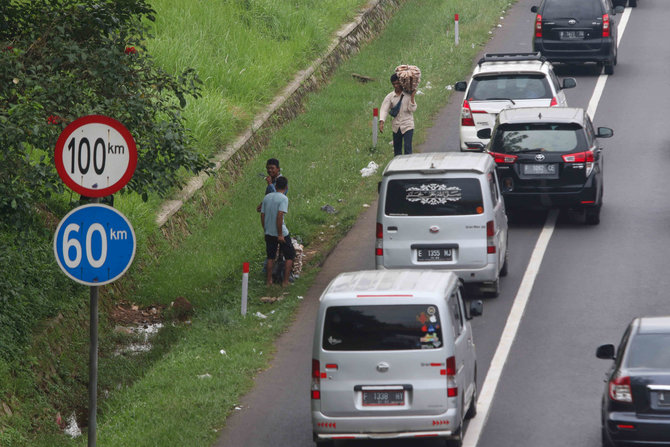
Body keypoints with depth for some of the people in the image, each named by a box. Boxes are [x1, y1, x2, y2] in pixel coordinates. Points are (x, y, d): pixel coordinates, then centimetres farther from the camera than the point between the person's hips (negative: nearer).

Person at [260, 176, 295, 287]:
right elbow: (279, 216, -20)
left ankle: (269, 281, 18)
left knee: (271, 257, 17)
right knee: (289, 256, 8)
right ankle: (285, 281, 6)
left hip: (269, 233, 6)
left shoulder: (267, 198, 7)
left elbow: (262, 216, 8)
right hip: (281, 232, -6)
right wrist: (280, 235, -17)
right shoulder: (283, 198, -13)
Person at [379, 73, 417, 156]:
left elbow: (412, 109, -9)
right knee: (397, 148, 11)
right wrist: (381, 122, -20)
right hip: (396, 126, 3)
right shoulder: (390, 96, 2)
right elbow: (384, 109, -7)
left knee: (408, 148, -12)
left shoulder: (408, 95, -3)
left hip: (407, 126, -3)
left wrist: (412, 97, -18)